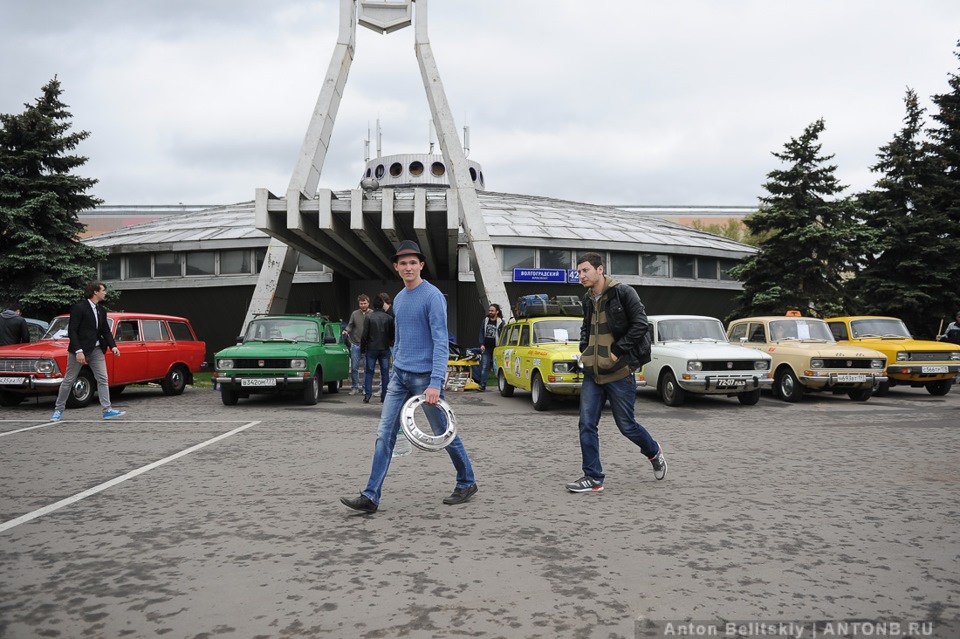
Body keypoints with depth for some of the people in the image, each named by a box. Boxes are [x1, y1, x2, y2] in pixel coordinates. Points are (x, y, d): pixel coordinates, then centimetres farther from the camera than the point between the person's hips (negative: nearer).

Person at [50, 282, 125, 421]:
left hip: (96, 349, 6)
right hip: (79, 348, -6)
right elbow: (71, 331, -15)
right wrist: (78, 351, -21)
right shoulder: (78, 308, -11)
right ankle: (58, 410, 19)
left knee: (103, 379, -2)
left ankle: (107, 411, -3)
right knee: (69, 380, 5)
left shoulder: (101, 311, 11)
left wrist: (113, 346, -3)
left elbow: (106, 331, 13)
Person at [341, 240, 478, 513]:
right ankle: (370, 497, 3)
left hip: (424, 377, -7)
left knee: (444, 433, 5)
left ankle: (467, 483, 25)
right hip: (400, 376, 7)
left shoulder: (433, 296, -11)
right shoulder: (398, 299, 14)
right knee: (385, 434, 0)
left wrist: (435, 383, -25)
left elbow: (441, 342, -18)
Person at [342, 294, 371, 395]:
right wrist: (346, 330, -11)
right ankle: (355, 387, 16)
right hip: (355, 344, 2)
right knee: (354, 367, 5)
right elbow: (350, 325, 10)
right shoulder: (354, 314, 6)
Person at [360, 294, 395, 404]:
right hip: (385, 349, 1)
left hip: (371, 348, -1)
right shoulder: (389, 317, -3)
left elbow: (365, 334, -5)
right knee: (385, 373, 7)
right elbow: (392, 335, 3)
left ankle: (367, 396, 4)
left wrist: (362, 349, 4)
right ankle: (384, 397, 7)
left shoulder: (368, 316, -5)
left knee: (369, 372, 7)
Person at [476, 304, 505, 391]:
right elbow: (481, 333, 15)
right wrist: (482, 344, 3)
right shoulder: (485, 321, 11)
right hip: (486, 349, 4)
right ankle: (482, 385, 0)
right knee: (484, 367, -1)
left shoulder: (501, 322, -2)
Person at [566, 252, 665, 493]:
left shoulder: (623, 293, -10)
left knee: (626, 425, 6)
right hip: (592, 373, 6)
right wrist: (584, 350, 11)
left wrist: (617, 351, -17)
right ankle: (593, 478, 9)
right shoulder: (588, 299, 10)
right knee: (587, 424, 0)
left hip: (619, 372, -6)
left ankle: (654, 452, 35)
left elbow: (641, 325, -15)